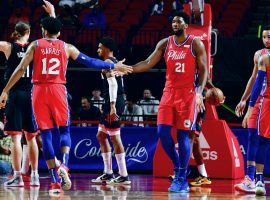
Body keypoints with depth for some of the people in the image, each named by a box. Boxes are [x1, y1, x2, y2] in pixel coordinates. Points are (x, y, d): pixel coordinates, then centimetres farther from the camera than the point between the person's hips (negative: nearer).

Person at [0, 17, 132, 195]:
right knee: (64, 130, 12)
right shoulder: (66, 47, 9)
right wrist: (114, 66, 23)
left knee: (46, 134, 4)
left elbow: (21, 69, 1)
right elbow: (90, 62, 12)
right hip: (58, 90, 0)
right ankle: (64, 165, -16)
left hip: (39, 90, 0)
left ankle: (55, 181, 0)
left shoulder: (35, 45, 8)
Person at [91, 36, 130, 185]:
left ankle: (123, 176, -6)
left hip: (113, 103, -10)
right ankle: (108, 173, 17)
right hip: (112, 103, 10)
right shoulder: (115, 62, 19)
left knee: (115, 138, -7)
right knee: (101, 136, 16)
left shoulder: (108, 63, -11)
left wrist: (112, 105, -29)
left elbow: (113, 84, -23)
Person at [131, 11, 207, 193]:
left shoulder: (196, 44, -3)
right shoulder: (165, 44, 8)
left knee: (183, 134, -6)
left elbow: (203, 70, -5)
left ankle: (182, 179, -2)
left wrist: (200, 93, -18)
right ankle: (177, 167, 14)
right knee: (163, 131, -6)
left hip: (188, 93, -4)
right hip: (169, 92, 4)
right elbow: (148, 64, 6)